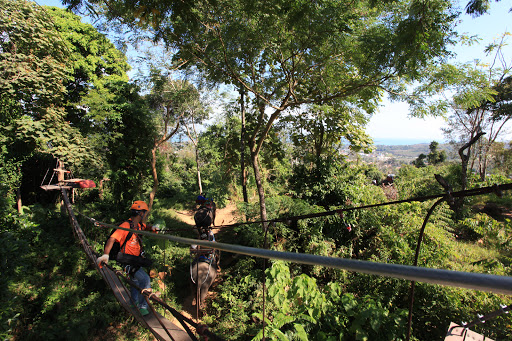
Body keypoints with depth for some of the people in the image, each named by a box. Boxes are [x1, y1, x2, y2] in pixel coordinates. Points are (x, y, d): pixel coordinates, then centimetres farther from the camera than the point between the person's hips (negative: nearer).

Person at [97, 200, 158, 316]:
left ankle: (134, 304, 48)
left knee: (136, 282, 26)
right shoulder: (126, 226, -25)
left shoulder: (138, 225, 0)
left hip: (136, 260, 9)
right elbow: (112, 239, -31)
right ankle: (142, 307, -1)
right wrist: (105, 255, -42)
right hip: (128, 261, -9)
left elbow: (145, 227, 20)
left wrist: (152, 228, -3)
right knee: (145, 280, -18)